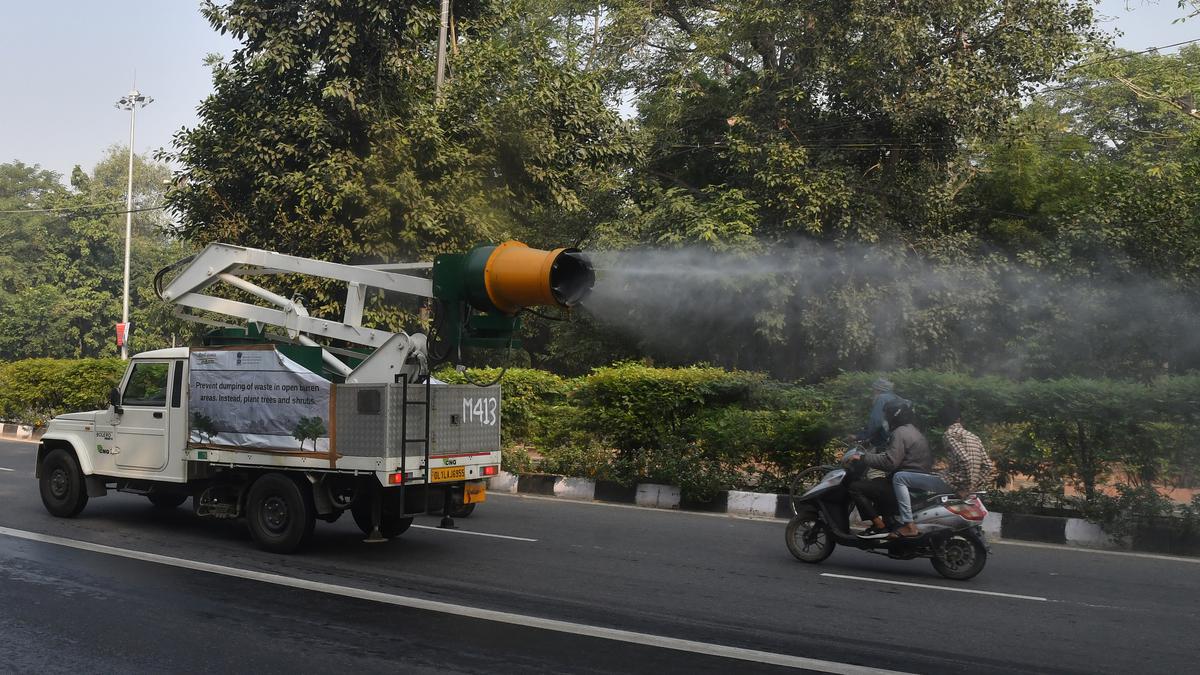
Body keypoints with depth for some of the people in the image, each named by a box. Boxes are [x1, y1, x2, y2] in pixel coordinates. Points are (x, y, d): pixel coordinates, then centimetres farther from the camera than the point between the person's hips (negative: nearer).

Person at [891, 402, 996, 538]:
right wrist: (975, 487, 12)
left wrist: (967, 487, -17)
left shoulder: (949, 434, -7)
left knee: (899, 477, -7)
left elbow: (965, 459, -23)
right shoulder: (974, 437, 18)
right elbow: (990, 468, 15)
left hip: (953, 482, -9)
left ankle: (909, 525, -18)